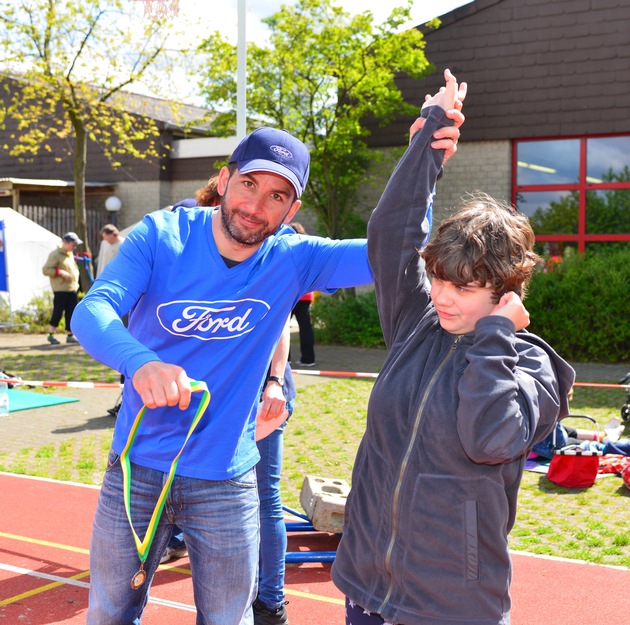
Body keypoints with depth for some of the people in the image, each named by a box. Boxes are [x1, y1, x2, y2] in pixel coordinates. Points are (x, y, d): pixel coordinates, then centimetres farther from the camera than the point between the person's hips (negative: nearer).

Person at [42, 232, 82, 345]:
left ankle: (70, 335, 12)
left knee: (72, 312, 6)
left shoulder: (70, 254, 17)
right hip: (60, 289, -8)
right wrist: (60, 272, -21)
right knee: (58, 312, -5)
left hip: (73, 289, 8)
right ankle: (51, 335, 7)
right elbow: (46, 270, -12)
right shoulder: (55, 254, -8)